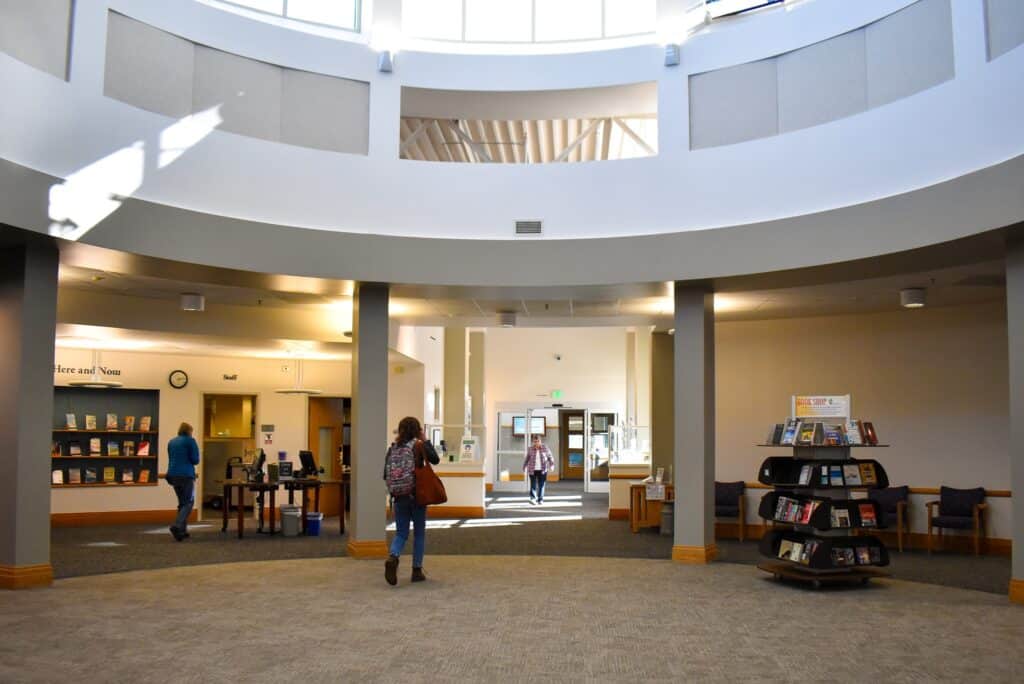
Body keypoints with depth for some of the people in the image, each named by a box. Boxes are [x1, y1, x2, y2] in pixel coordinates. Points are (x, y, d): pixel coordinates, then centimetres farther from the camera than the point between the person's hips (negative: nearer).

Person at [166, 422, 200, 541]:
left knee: (182, 503, 15)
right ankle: (177, 526, -24)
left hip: (173, 474, 7)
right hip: (186, 475, -6)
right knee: (189, 502, -4)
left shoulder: (171, 442, 15)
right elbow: (195, 460, -6)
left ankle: (183, 530, 12)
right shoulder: (190, 441, -4)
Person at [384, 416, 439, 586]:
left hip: (399, 496, 3)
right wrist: (426, 440, 6)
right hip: (418, 495, -3)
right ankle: (417, 570, 15)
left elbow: (386, 475, 2)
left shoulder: (393, 448, 1)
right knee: (419, 533, 12)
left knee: (401, 533, 10)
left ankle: (393, 557, -19)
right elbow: (435, 460, 4)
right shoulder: (419, 446, -9)